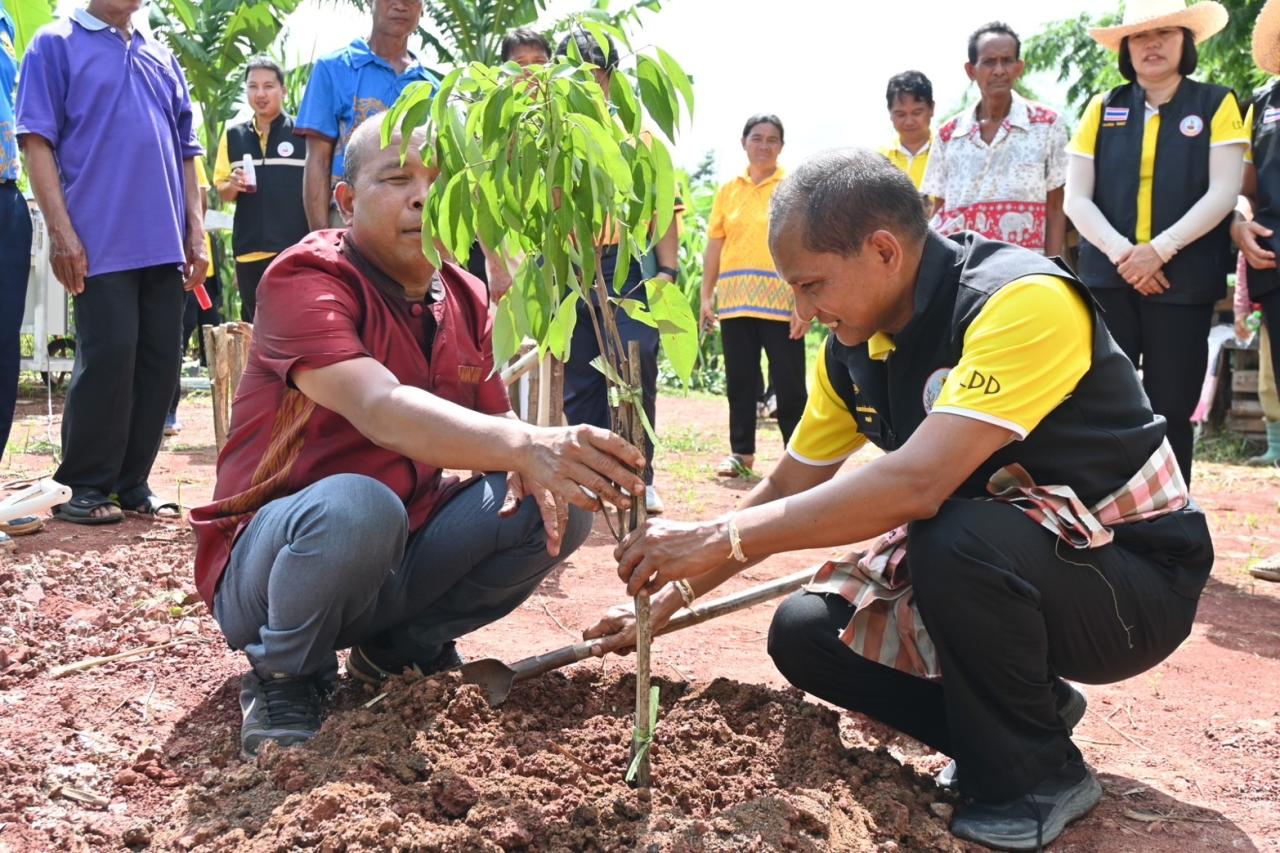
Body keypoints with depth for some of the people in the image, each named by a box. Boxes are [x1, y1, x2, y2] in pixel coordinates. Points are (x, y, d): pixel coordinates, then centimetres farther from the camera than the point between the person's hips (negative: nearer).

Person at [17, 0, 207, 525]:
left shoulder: (163, 60, 20)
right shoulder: (56, 44, 5)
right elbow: (37, 141, -3)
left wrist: (196, 234, 10)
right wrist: (61, 231, -13)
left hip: (164, 244, 5)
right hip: (101, 242, -5)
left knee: (159, 363, 4)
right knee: (107, 359, -7)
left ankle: (132, 483, 13)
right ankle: (82, 487, 5)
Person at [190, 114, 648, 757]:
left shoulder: (467, 301, 5)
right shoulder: (306, 278, -18)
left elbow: (492, 424, 8)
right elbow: (381, 408, -36)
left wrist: (530, 470, -18)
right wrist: (526, 445, -53)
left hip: (400, 561, 6)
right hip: (268, 561, -6)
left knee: (558, 506, -10)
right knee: (356, 506, -39)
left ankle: (403, 643, 7)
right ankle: (284, 677, -8)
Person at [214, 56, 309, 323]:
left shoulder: (303, 132, 0)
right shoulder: (233, 135, 10)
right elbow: (222, 191, 15)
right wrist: (233, 185, -9)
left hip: (297, 249, -3)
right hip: (249, 251, 4)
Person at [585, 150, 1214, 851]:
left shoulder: (1022, 301, -27)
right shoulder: (852, 348, -2)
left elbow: (917, 482, -38)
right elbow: (787, 489, 8)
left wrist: (719, 539, -34)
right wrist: (668, 599, 4)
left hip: (1134, 579, -7)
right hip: (987, 566, 7)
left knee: (953, 535, -35)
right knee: (804, 633, -7)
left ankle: (1037, 773, -9)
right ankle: (1027, 710, 10)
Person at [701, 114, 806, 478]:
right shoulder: (728, 191, 12)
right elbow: (714, 247, 13)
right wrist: (706, 295, 7)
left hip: (781, 302, -3)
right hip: (734, 301, 3)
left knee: (789, 383, -2)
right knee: (740, 381, 9)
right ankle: (741, 452, 19)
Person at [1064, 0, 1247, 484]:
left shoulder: (1216, 104, 5)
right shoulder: (1102, 109, 8)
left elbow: (1223, 192, -4)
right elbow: (1076, 198, 3)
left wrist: (1159, 250, -15)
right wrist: (1119, 252, -12)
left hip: (1185, 281, -1)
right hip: (1108, 278, 1)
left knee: (1171, 411, 4)